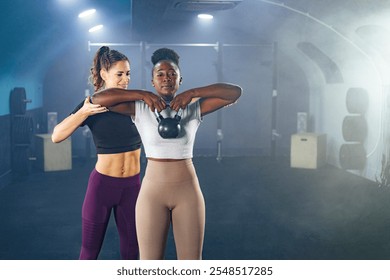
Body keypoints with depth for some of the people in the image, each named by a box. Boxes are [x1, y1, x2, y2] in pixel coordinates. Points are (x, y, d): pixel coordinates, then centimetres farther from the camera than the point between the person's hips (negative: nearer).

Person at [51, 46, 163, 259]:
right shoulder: (91, 106, -6)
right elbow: (56, 136, -12)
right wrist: (84, 112, -23)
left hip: (132, 186, 2)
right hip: (102, 184, -2)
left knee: (131, 252, 12)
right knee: (89, 251, 10)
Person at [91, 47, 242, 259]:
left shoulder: (194, 108, 0)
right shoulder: (140, 109, -1)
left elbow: (235, 92, -9)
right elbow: (97, 99, -11)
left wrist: (192, 93, -17)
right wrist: (141, 94, -16)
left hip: (188, 191, 1)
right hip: (152, 193, 0)